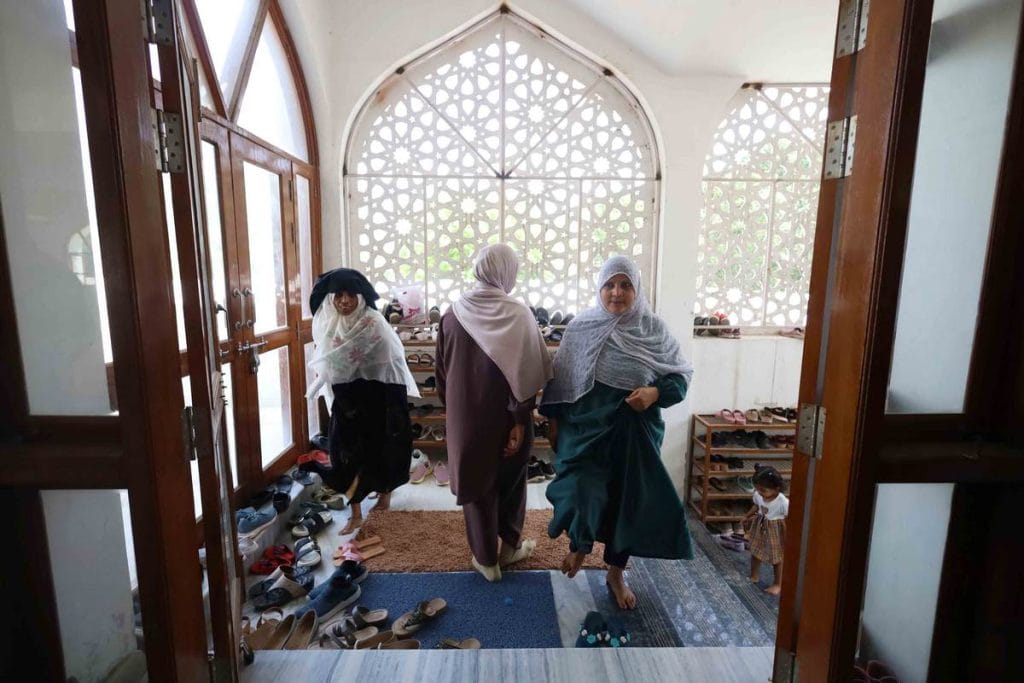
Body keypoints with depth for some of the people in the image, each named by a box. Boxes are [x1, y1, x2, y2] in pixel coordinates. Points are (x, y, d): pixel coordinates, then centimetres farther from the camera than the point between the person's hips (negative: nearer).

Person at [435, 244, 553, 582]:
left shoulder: (453, 313, -3)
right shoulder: (518, 314, -13)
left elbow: (442, 369, 5)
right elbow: (525, 375, -17)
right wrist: (521, 420, -11)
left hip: (466, 416, 2)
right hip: (506, 418, -2)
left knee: (476, 482, 15)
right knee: (511, 479, 20)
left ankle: (486, 559, 27)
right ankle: (510, 546, 37)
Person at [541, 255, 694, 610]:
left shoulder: (654, 329, -4)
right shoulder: (580, 328, -3)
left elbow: (682, 373, 2)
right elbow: (560, 377, 4)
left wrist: (656, 392, -17)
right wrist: (553, 419, 4)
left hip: (635, 429, 1)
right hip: (586, 426, -1)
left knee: (628, 500, 11)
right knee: (582, 493, -12)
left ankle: (616, 571, 35)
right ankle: (579, 544, 24)